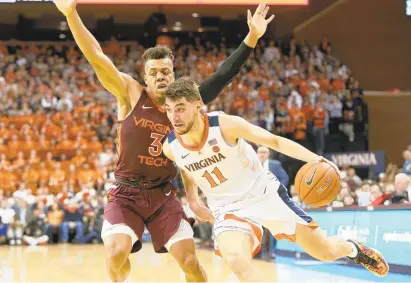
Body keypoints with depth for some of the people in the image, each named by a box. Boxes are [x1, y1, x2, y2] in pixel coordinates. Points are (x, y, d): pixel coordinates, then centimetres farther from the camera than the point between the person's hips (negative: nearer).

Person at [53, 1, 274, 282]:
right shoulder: (131, 93, -8)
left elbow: (222, 76, -6)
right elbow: (97, 57, -18)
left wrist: (252, 37, -14)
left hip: (163, 195, 2)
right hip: (126, 194, -2)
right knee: (117, 253, -24)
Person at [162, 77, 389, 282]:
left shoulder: (225, 125, -25)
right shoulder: (170, 147, -14)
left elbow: (275, 141, -17)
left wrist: (316, 160, -29)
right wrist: (192, 201, 5)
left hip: (264, 194, -2)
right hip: (227, 208, 2)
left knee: (326, 252, 3)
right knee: (236, 261, -31)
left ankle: (352, 248, 42)